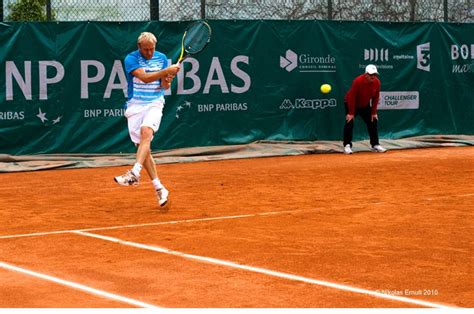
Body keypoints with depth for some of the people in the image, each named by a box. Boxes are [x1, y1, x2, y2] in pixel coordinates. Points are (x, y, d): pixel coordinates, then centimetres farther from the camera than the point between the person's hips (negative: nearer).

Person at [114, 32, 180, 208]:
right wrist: (166, 71, -24)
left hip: (154, 104, 0)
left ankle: (134, 173, -40)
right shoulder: (131, 59, -4)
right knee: (142, 146, -2)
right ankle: (159, 188, 5)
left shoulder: (162, 58, 6)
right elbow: (144, 77, -18)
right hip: (135, 105, 0)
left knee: (146, 132, -29)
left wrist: (168, 80, -17)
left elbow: (164, 86, 6)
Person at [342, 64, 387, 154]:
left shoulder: (377, 82, -16)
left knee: (373, 123, 2)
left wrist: (373, 112, -7)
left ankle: (375, 145, 11)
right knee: (349, 123, -17)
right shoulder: (358, 81, -31)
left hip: (365, 105, 5)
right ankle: (347, 146, -12)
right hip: (351, 104, -5)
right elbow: (351, 97, -27)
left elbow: (375, 97, -6)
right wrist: (351, 113, -27)